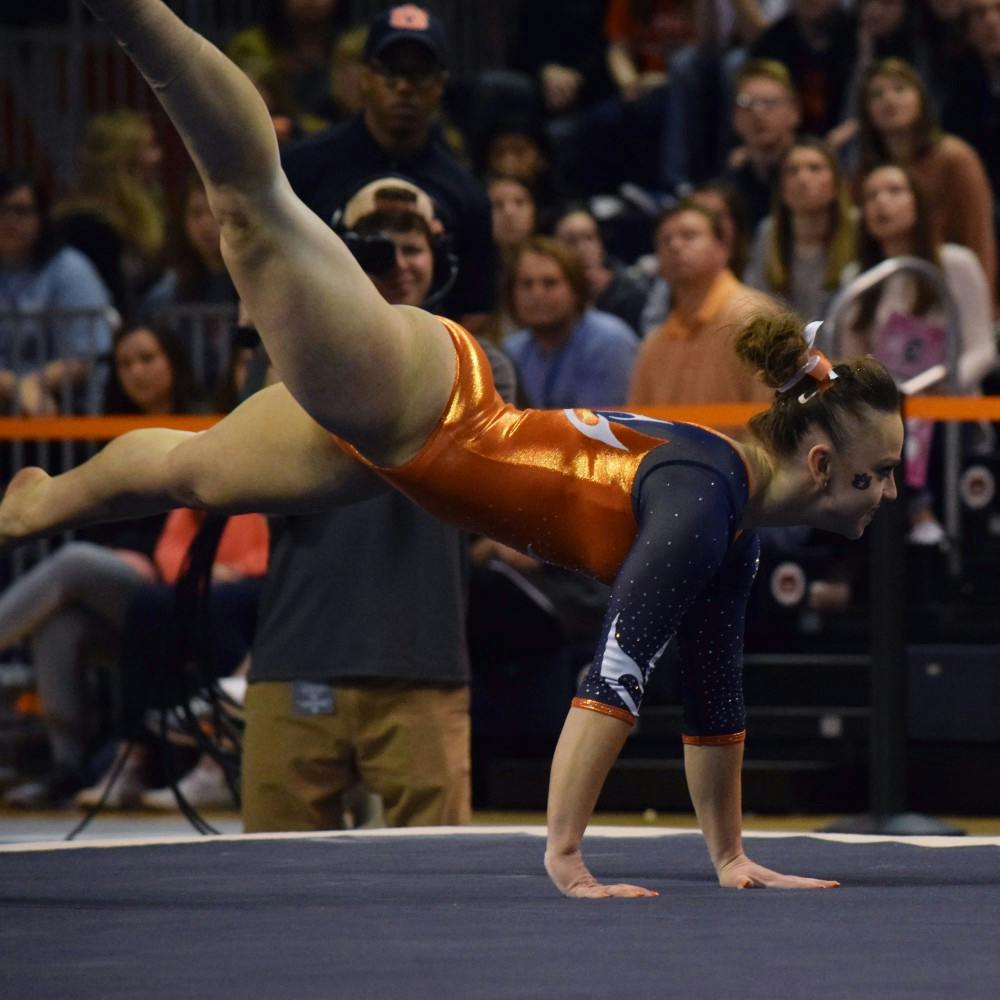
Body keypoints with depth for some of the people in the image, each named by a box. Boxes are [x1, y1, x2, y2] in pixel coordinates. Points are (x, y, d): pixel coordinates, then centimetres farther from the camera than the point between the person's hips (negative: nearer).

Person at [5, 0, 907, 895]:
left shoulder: (733, 537, 2)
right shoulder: (700, 501, -25)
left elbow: (715, 700, 13)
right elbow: (616, 677, -30)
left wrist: (730, 858, 16)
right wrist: (564, 859, -30)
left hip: (393, 439, 8)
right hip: (408, 392, -8)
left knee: (188, 471, 29)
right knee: (259, 208, -20)